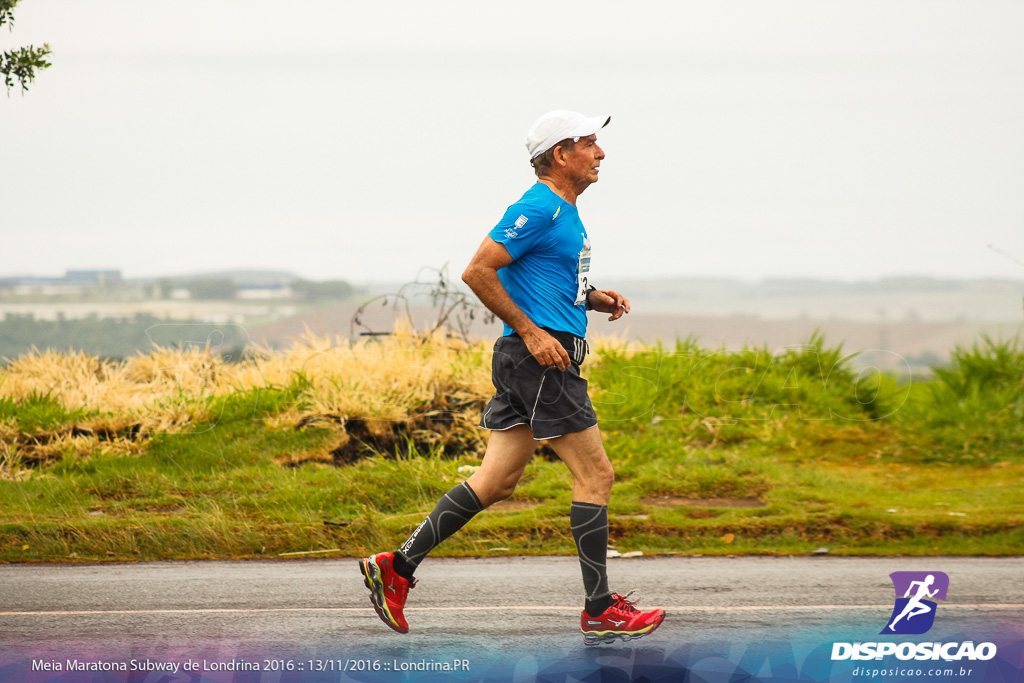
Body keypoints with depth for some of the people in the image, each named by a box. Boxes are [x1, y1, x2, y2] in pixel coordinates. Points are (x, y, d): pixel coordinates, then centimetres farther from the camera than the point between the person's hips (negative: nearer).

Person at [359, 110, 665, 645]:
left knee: (496, 481, 9)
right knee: (595, 475, -6)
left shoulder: (564, 211, 18)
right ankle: (599, 612, -2)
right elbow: (478, 272, -18)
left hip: (537, 358, 10)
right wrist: (531, 332, -19)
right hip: (540, 358, -10)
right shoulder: (539, 209, -13)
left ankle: (396, 568, 9)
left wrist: (592, 298, 13)